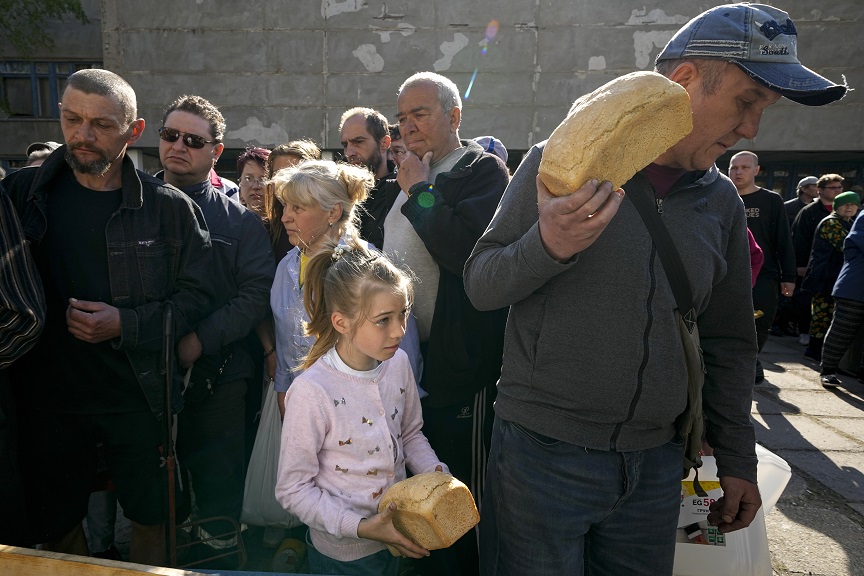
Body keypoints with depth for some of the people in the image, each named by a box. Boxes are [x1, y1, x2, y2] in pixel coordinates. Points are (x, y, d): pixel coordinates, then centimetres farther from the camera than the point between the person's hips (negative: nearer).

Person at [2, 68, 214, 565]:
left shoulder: (168, 207, -7)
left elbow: (196, 295, -6)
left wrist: (126, 324, -18)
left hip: (139, 400, -2)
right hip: (50, 398, 2)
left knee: (150, 519, 14)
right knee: (58, 526, 20)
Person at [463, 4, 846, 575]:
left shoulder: (723, 202, 6)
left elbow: (728, 342, 13)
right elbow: (480, 284, -7)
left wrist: (738, 460, 13)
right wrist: (549, 245, -27)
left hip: (657, 464, 5)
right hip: (543, 453, -4)